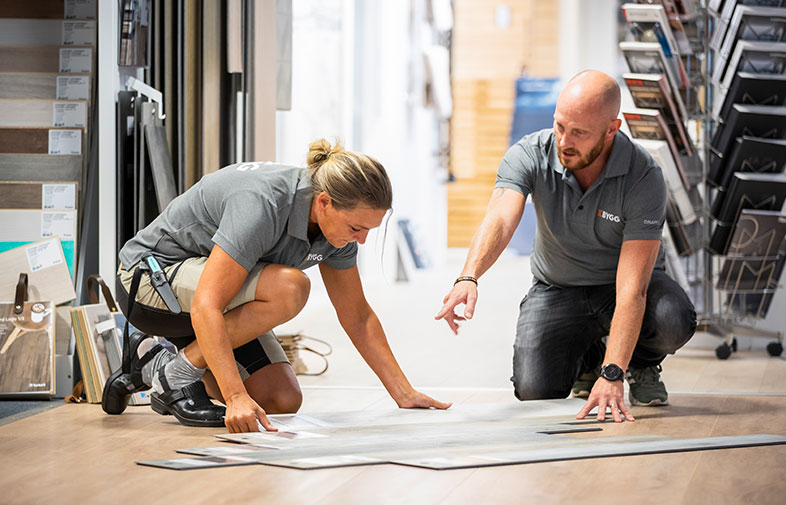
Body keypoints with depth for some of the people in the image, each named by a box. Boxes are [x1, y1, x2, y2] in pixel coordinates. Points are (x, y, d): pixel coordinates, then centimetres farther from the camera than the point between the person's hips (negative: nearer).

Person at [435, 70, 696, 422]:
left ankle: (642, 364, 3)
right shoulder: (529, 155, -21)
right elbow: (500, 219, -39)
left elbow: (631, 288, -35)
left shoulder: (643, 177, -29)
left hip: (618, 284, -2)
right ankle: (585, 357, 16)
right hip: (557, 288, 2)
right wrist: (468, 278, -62)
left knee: (674, 320, -36)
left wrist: (612, 375, -44)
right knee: (534, 389, -22)